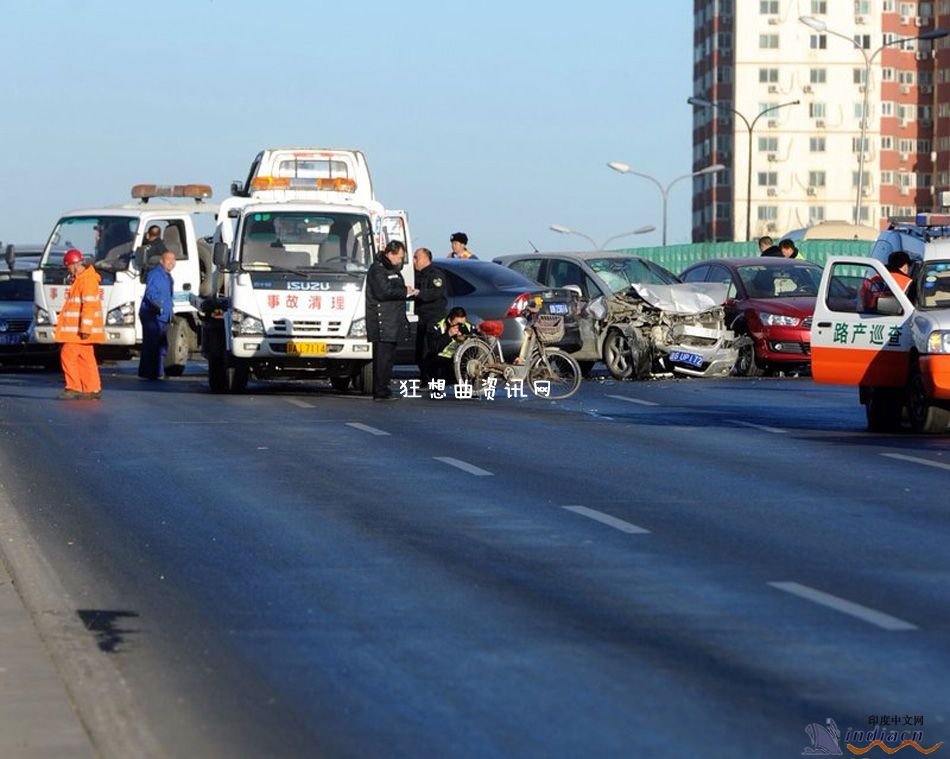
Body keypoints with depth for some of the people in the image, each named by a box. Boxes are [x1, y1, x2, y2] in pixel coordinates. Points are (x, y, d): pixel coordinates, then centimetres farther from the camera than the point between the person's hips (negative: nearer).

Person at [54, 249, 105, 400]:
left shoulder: (88, 280, -16)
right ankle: (92, 389, 12)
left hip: (80, 330, -10)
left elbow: (89, 306, -23)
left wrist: (85, 329, -26)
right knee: (85, 358, 10)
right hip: (79, 329, 10)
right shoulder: (80, 279, 17)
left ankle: (73, 388, -9)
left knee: (68, 355, -10)